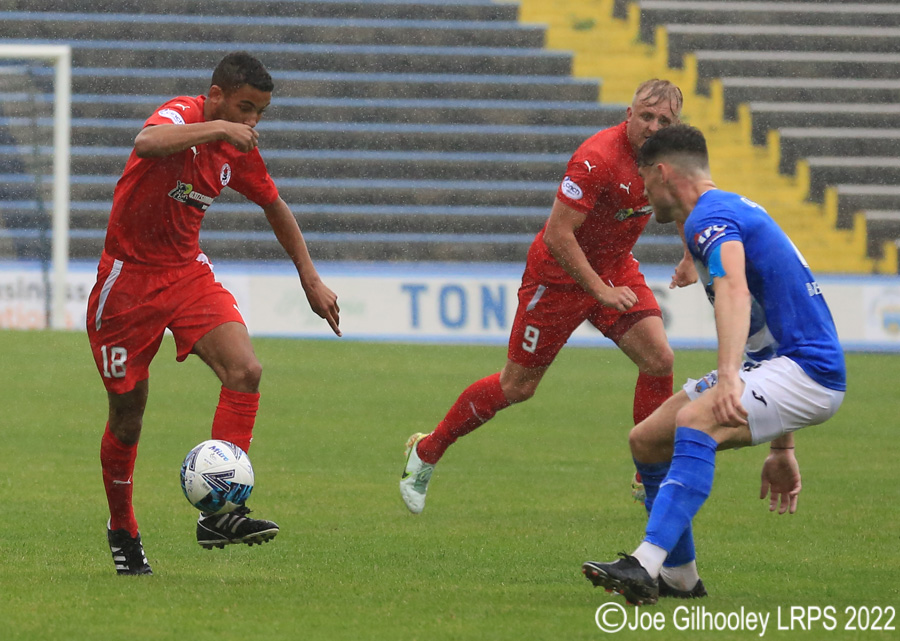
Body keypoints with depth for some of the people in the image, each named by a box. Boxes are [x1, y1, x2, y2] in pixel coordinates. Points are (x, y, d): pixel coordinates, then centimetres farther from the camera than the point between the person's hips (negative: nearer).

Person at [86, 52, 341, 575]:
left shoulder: (239, 148, 2)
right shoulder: (180, 116, -19)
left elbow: (275, 207, 20)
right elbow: (147, 144, -45)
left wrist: (311, 279, 18)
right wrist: (216, 129, -46)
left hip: (188, 275, 5)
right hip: (130, 277, -5)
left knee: (246, 371, -20)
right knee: (128, 416, 4)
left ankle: (220, 513, -21)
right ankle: (122, 529, 28)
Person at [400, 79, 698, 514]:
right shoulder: (599, 159, -31)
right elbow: (557, 234, -30)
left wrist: (690, 257, 6)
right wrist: (600, 290, -28)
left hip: (615, 268, 6)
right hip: (560, 274, -6)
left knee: (658, 360, -12)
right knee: (517, 386, 3)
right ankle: (425, 453, 22)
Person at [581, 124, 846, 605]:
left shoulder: (711, 215, -11)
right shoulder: (734, 211, 23)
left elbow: (735, 291, -32)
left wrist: (729, 377, -48)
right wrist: (781, 448, 30)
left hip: (809, 370, -10)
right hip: (779, 364, 10)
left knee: (695, 419, -34)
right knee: (646, 440, 9)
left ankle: (645, 566, -49)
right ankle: (679, 576, 19)